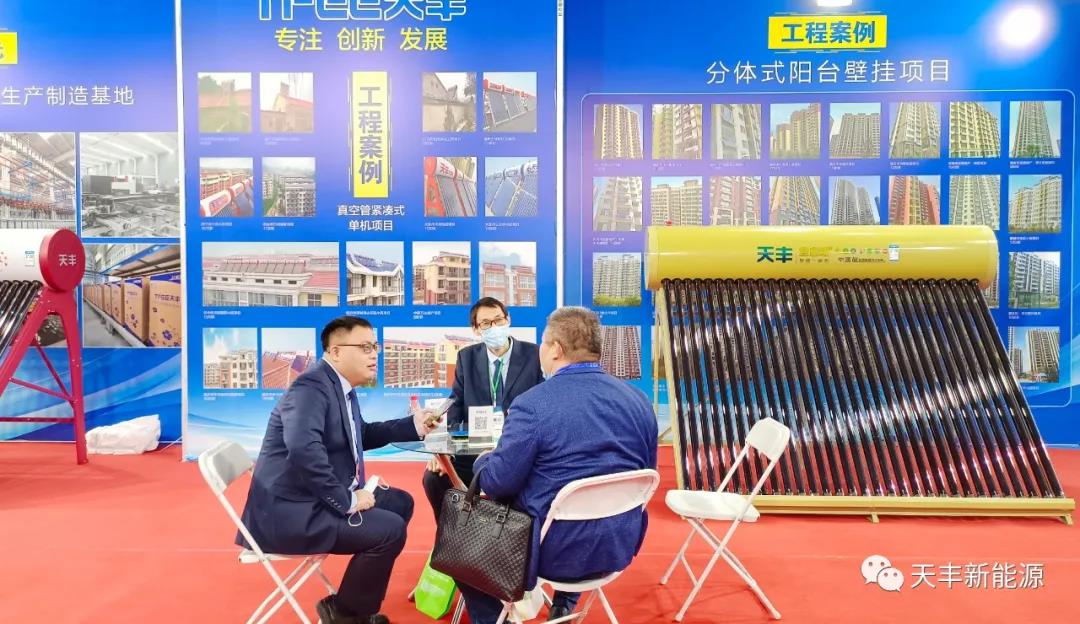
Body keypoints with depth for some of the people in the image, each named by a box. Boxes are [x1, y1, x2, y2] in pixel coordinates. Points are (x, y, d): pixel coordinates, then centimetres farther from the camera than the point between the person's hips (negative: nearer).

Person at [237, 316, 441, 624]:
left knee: (400, 502, 15)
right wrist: (347, 501, -27)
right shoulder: (311, 387, -20)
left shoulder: (341, 387, 10)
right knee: (390, 529, -19)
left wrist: (413, 425, 11)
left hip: (316, 499, 11)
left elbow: (362, 434, 23)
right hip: (290, 512, -11)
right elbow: (304, 449, -36)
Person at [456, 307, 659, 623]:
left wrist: (483, 460, 8)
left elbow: (497, 483, -15)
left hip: (556, 550, -5)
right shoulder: (639, 400, 0)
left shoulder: (533, 403, -18)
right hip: (620, 545, 6)